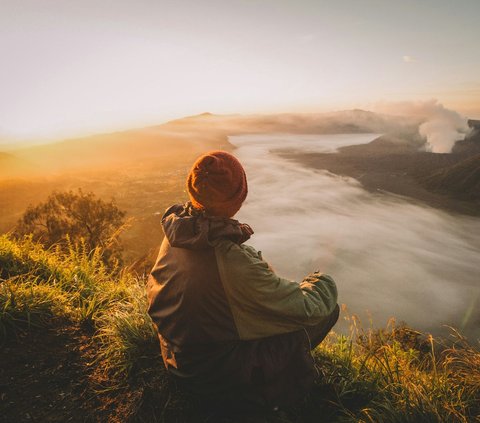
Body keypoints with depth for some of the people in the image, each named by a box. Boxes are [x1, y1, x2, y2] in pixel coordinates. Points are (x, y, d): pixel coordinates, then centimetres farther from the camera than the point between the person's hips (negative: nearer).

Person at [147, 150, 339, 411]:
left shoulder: (176, 233, -14)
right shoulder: (233, 263, -36)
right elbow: (308, 307, -26)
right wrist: (322, 281, -1)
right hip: (220, 377, -7)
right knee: (327, 310, 0)